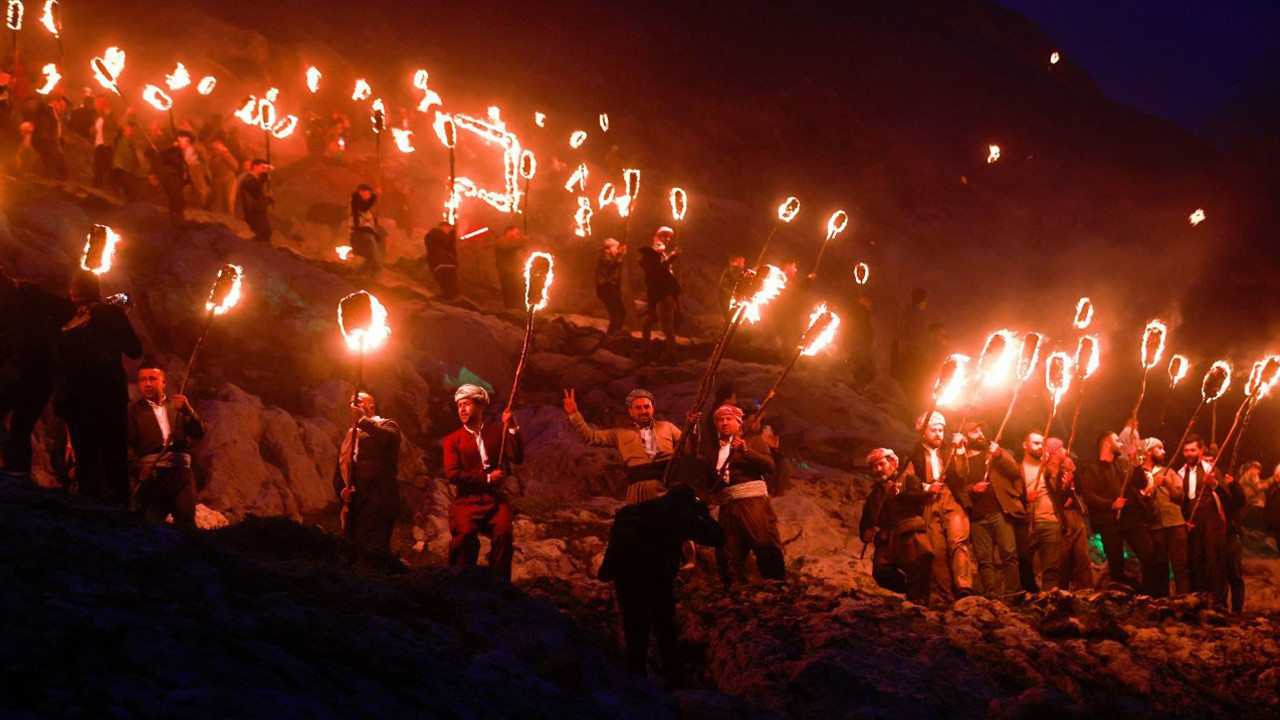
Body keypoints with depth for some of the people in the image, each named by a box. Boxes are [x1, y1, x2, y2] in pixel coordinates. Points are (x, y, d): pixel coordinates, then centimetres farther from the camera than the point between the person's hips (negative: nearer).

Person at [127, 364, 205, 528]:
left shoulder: (177, 405, 20)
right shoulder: (134, 409, 13)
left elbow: (199, 434, 10)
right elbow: (128, 445, 2)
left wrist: (187, 411, -8)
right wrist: (139, 468, -16)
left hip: (180, 472, 1)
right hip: (151, 474, -1)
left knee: (186, 519, -15)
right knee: (150, 523, -13)